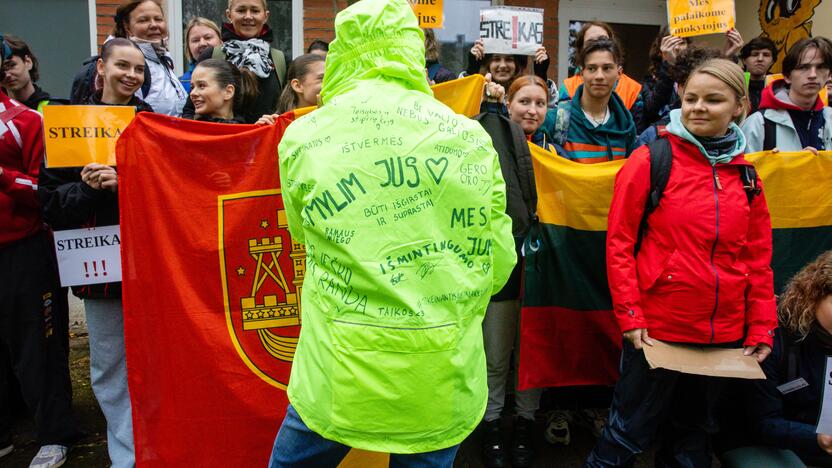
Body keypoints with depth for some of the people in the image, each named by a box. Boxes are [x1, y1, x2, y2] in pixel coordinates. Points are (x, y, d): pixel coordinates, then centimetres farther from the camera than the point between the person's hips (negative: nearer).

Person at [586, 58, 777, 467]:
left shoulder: (746, 176, 6)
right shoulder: (651, 161, -8)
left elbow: (758, 259, 9)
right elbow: (619, 242, -9)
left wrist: (761, 328, 5)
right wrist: (629, 316, -13)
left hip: (723, 333, 5)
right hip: (656, 327, -5)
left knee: (693, 434, 22)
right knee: (631, 432, 8)